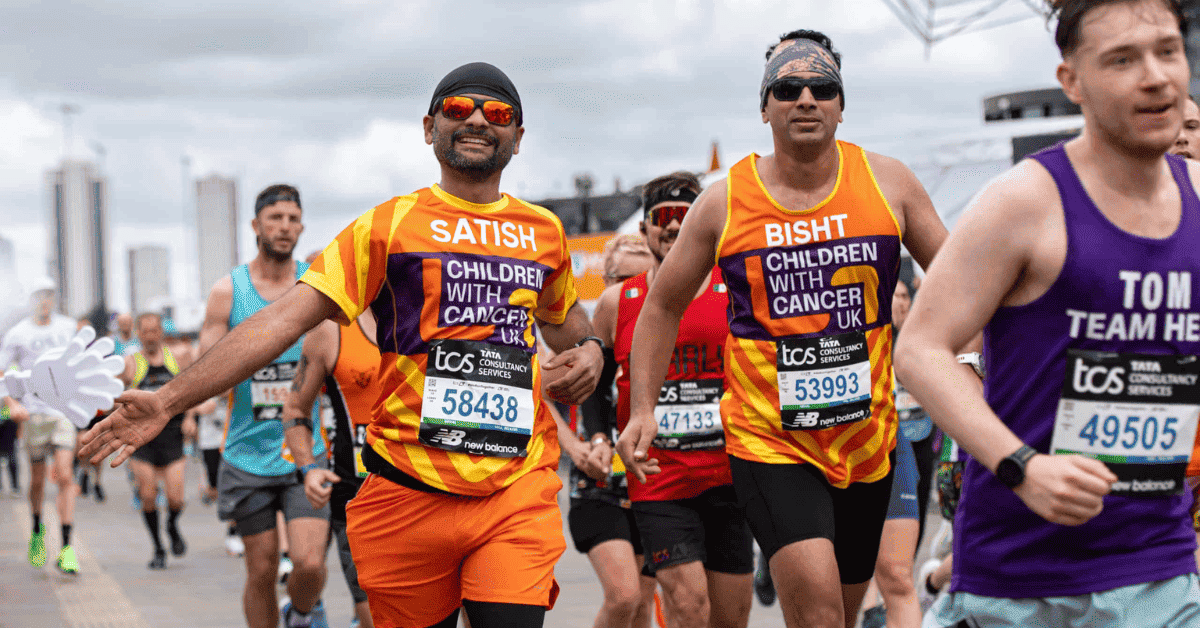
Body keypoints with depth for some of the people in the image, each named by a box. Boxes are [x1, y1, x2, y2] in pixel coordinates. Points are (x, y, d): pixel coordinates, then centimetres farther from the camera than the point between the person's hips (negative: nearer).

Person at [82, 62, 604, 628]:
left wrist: (589, 348, 9)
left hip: (516, 493, 2)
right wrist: (167, 400, -13)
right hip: (408, 490, -2)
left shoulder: (544, 231, 12)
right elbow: (285, 318, -5)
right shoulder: (388, 225, 1)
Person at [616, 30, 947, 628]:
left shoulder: (887, 182, 0)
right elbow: (663, 306, 8)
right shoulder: (724, 202, -3)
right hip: (767, 439, -3)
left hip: (867, 439, 3)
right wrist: (643, 409, 0)